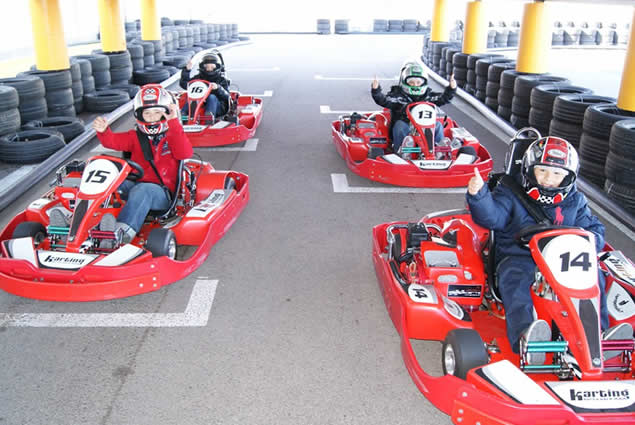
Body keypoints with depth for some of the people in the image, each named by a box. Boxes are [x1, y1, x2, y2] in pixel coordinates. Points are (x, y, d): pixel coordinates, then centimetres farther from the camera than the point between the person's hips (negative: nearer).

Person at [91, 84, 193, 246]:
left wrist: (174, 122, -19)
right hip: (134, 185, 4)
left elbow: (185, 153, -13)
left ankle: (124, 231, -59)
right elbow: (114, 141, 1)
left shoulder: (172, 137, 10)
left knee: (142, 190, -38)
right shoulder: (136, 137, 20)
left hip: (161, 192, -4)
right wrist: (103, 131, -23)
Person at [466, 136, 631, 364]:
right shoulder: (511, 195, 4)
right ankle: (524, 334, -56)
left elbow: (593, 228, 16)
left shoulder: (575, 202, 16)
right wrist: (478, 194, -35)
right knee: (514, 278, -36)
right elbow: (491, 216, -13)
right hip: (518, 257, -3)